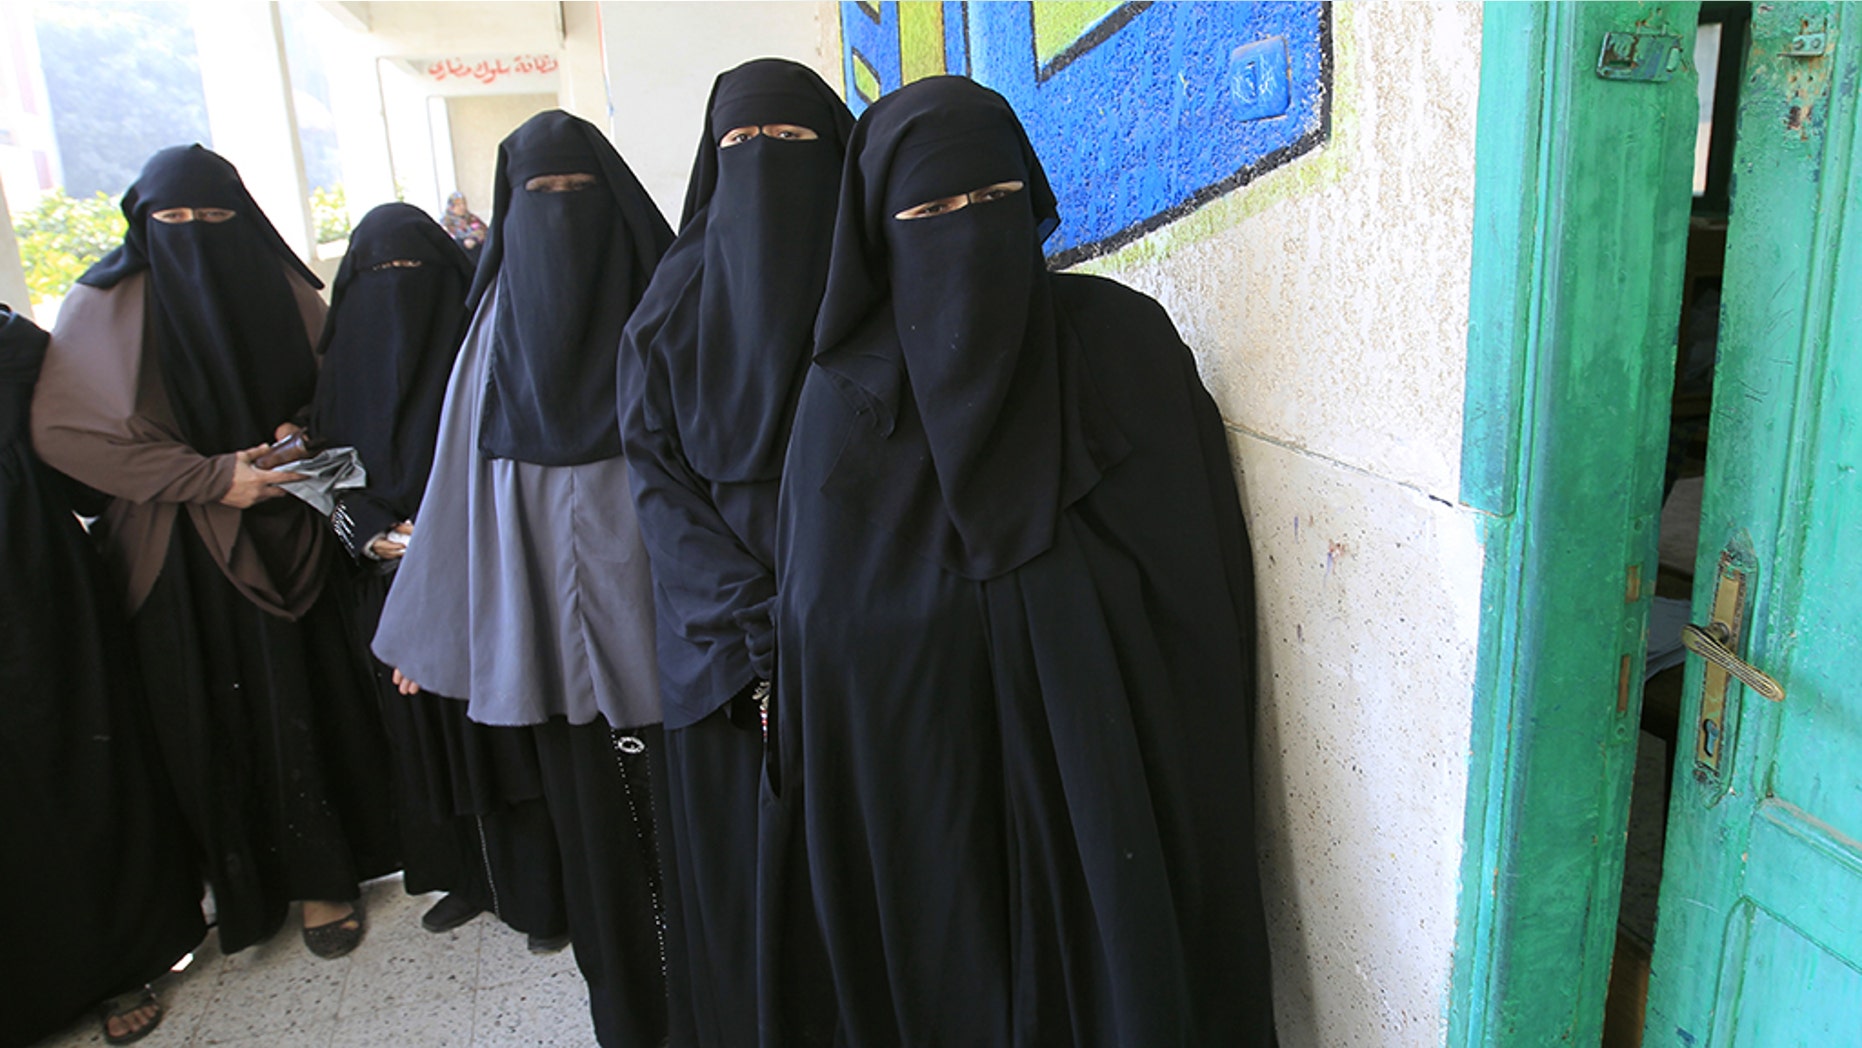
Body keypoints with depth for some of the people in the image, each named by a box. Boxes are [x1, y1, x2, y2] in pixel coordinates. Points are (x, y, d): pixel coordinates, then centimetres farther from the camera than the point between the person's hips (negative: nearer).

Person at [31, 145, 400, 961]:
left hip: (283, 533, 2)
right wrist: (211, 477, -15)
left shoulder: (280, 288, 6)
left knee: (300, 700, 4)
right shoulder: (110, 304, -1)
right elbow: (61, 427, -8)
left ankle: (321, 872, 18)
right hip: (180, 553, -1)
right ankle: (236, 877, 19)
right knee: (210, 711, 3)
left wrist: (299, 434, -9)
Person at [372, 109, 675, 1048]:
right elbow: (462, 471, 8)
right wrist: (424, 627, 8)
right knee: (583, 795, 9)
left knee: (665, 791, 2)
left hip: (641, 589, -2)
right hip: (543, 606, 3)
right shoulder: (501, 318, 9)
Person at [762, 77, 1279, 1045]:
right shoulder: (845, 394, -4)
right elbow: (815, 618, 2)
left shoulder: (1127, 341, -7)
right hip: (916, 797, 1)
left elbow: (1208, 584, -4)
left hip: (1108, 778, 0)